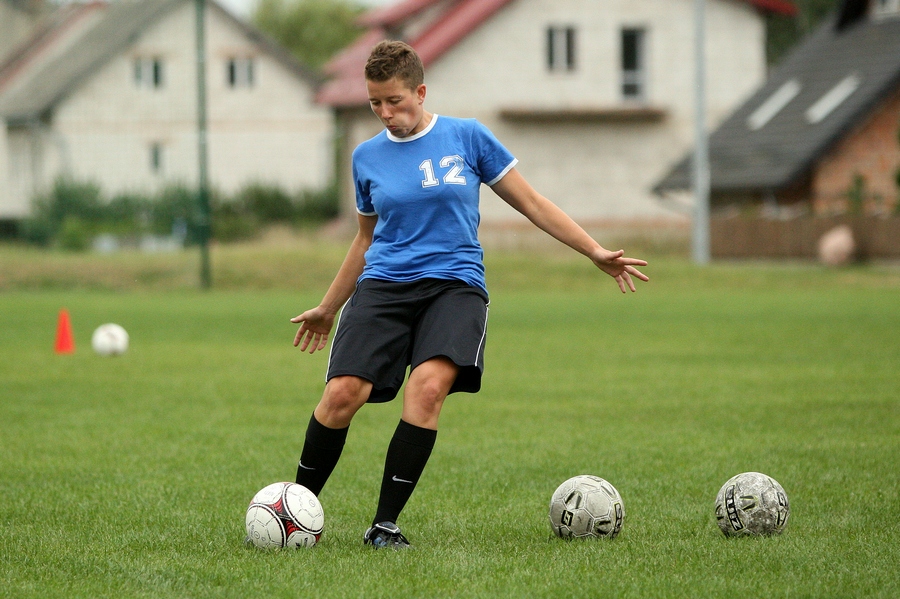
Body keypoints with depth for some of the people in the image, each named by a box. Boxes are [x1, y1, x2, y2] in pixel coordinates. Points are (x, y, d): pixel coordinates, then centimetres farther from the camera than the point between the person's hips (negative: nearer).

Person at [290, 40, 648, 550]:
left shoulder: (467, 137, 5)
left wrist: (597, 253, 7)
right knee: (343, 393, -19)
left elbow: (530, 202, 11)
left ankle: (385, 523, -22)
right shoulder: (367, 157, 12)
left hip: (454, 283, -2)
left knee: (429, 384, -29)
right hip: (383, 285, 2)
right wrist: (328, 309, 32)